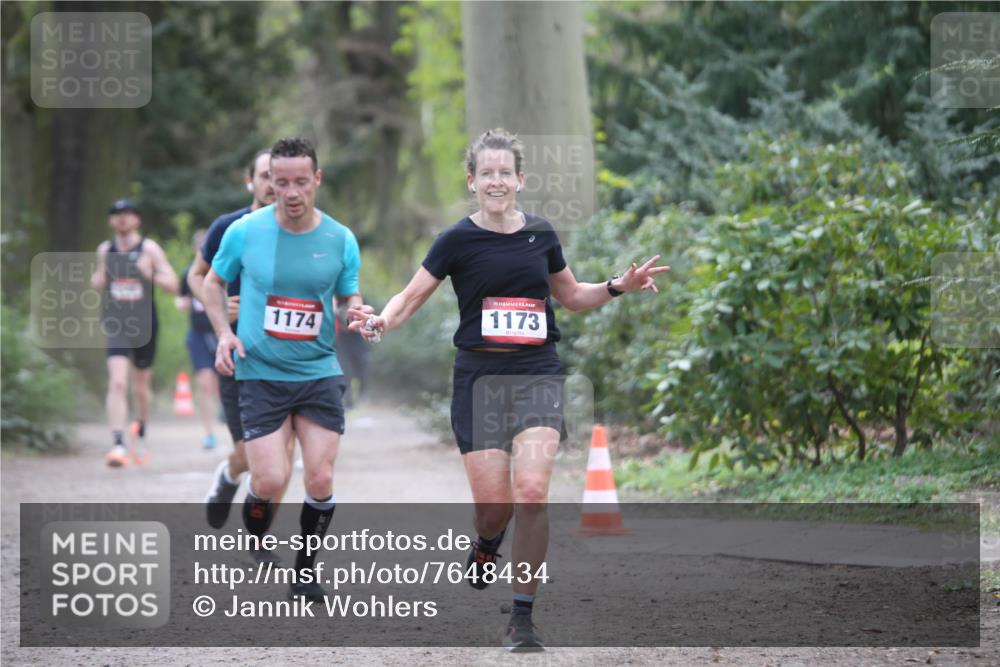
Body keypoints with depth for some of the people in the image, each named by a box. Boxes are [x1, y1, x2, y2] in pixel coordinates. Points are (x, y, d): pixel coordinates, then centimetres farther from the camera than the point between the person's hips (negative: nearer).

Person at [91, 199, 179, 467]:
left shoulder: (149, 249, -2)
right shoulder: (105, 250, 8)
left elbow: (172, 285, -4)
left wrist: (151, 274, -22)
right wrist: (98, 279, 0)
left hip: (144, 325, 0)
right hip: (116, 325, 0)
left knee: (141, 386, 14)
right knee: (117, 382, -18)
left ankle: (140, 431, 43)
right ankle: (118, 445, -25)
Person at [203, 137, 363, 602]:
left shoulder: (340, 240, -2)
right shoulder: (245, 232, -5)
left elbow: (350, 297, 11)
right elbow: (214, 283, 11)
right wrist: (223, 333, -5)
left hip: (320, 373, 2)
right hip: (261, 373, -1)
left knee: (320, 480, -4)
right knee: (271, 480, -12)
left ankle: (306, 569, 18)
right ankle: (255, 539, 22)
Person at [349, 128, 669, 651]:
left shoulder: (541, 235, 6)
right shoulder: (457, 240, -2)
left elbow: (572, 296, 22)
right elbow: (410, 298, 1)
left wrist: (618, 286, 6)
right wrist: (381, 321, -20)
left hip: (537, 375, 1)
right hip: (480, 377, -1)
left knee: (531, 491, -17)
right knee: (493, 504, -5)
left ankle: (522, 615, -6)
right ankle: (486, 545, 35)